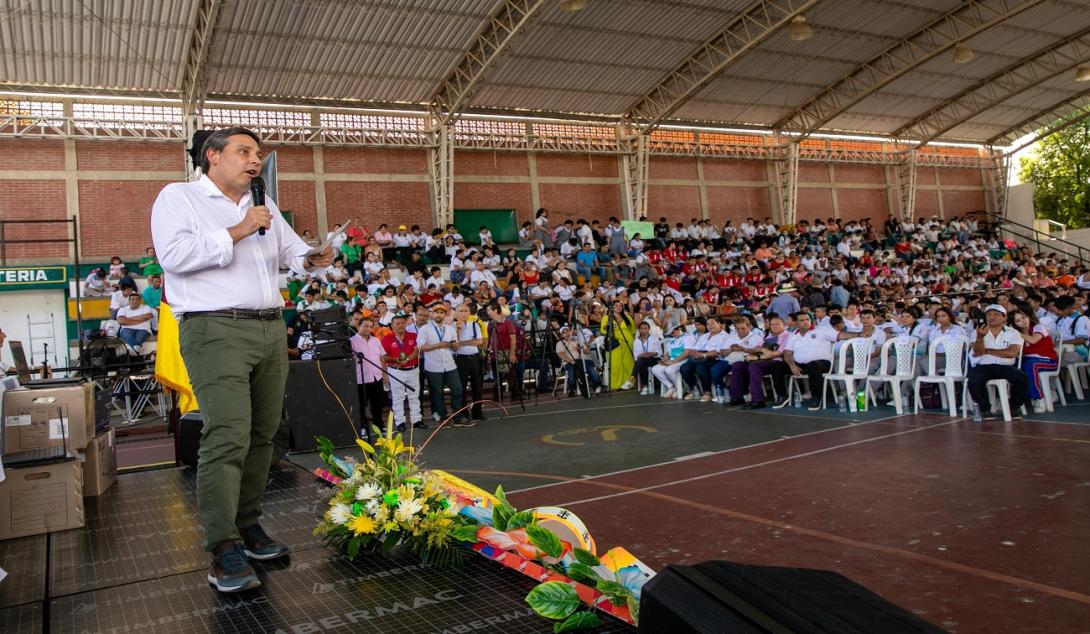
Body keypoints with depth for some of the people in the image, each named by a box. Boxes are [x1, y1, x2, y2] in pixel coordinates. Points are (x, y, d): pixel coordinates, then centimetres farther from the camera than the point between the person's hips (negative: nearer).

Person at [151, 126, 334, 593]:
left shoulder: (264, 206, 22)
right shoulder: (180, 197, 2)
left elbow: (291, 250, 23)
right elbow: (174, 255, -13)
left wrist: (311, 260, -1)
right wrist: (238, 232, -13)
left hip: (271, 329, 7)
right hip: (216, 331, -7)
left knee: (262, 434, 8)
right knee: (228, 437, -15)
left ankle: (248, 524, 20)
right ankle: (223, 551, -10)